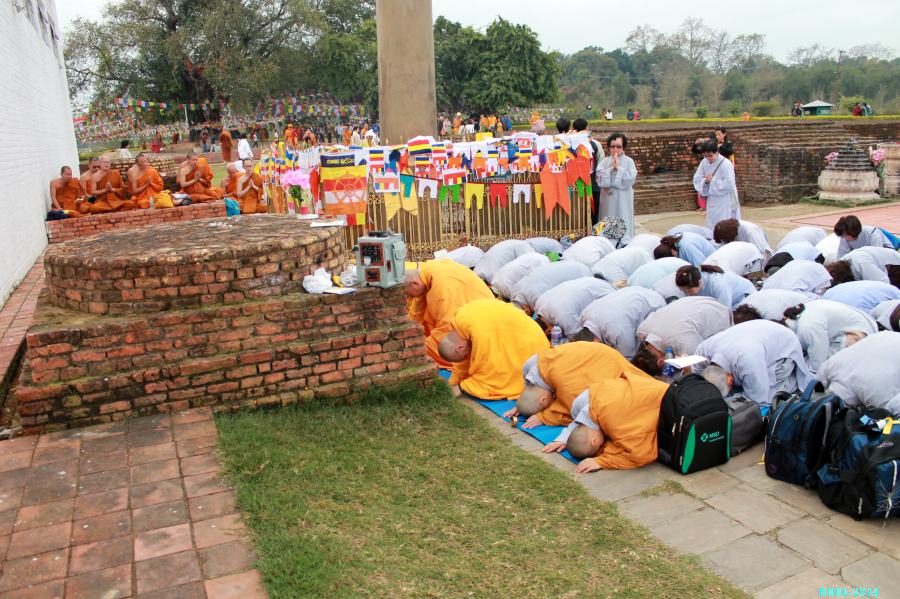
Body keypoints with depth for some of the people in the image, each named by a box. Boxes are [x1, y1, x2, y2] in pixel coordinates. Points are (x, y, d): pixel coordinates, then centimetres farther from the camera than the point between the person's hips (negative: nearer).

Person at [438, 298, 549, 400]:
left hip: (527, 346, -9)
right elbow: (466, 359, 3)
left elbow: (489, 373, -26)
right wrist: (452, 382, 3)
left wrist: (461, 387, -19)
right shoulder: (460, 318, -10)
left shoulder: (481, 334, -36)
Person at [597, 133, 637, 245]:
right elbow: (600, 180, -8)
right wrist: (611, 168, -13)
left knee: (623, 220, -1)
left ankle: (625, 243, 4)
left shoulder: (629, 161, -3)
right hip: (608, 199, 2)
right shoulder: (604, 162, 4)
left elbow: (630, 180, -14)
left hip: (623, 199, -2)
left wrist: (619, 167, -13)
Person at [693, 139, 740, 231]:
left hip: (725, 204, -6)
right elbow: (696, 179, 4)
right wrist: (705, 181, -17)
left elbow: (729, 184, -24)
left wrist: (712, 180, -19)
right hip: (712, 202, 6)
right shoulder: (704, 162, 0)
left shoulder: (726, 164, -18)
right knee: (711, 228, 13)